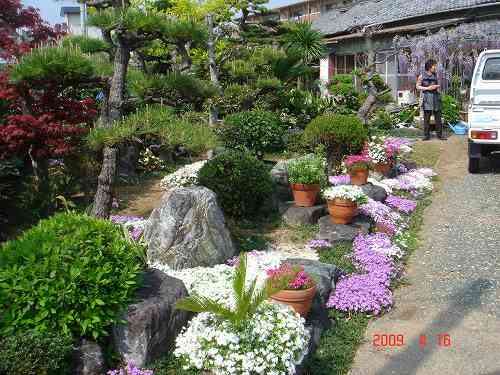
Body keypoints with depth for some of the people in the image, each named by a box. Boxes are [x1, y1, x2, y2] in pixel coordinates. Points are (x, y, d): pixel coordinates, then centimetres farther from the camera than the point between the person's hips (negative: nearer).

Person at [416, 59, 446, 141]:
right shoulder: (422, 76, 2)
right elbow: (418, 86, 2)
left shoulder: (435, 76, 13)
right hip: (427, 98, -4)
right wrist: (427, 88, -10)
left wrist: (437, 87, 1)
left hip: (436, 97, 4)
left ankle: (440, 135, 7)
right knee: (427, 117, -3)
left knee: (438, 117, 3)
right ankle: (427, 135, 3)